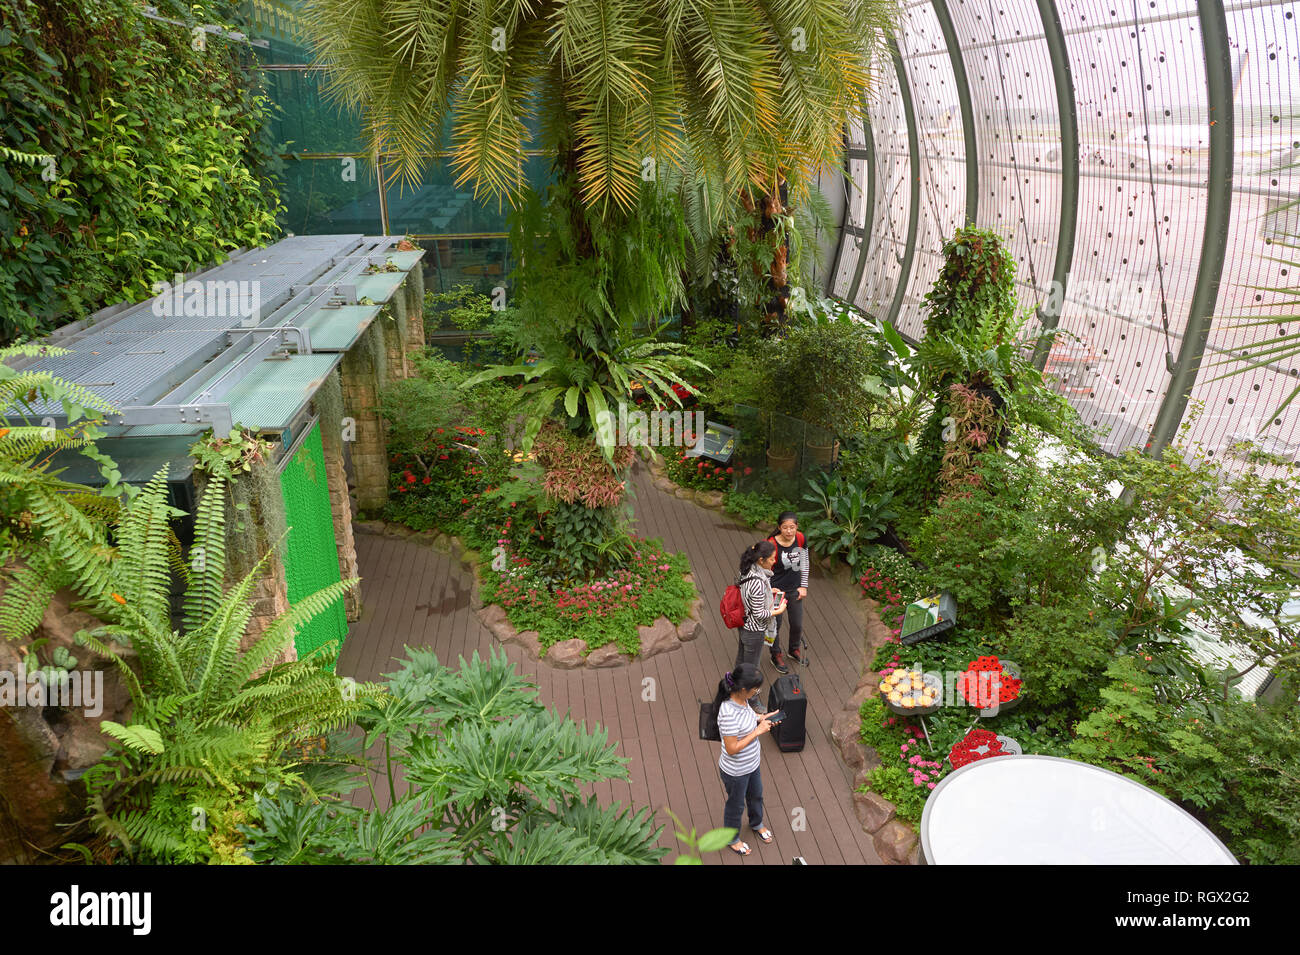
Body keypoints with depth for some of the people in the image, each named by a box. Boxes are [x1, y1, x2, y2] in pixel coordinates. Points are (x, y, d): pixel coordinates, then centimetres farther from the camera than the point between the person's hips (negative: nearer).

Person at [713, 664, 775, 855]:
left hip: (752, 764, 8)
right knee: (736, 805, 21)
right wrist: (757, 732, -30)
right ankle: (732, 838, 49)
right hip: (736, 772, -8)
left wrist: (760, 718, -7)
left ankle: (757, 823, 62)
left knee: (756, 795, 33)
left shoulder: (741, 699, -14)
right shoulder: (728, 714, -41)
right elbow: (732, 749, -34)